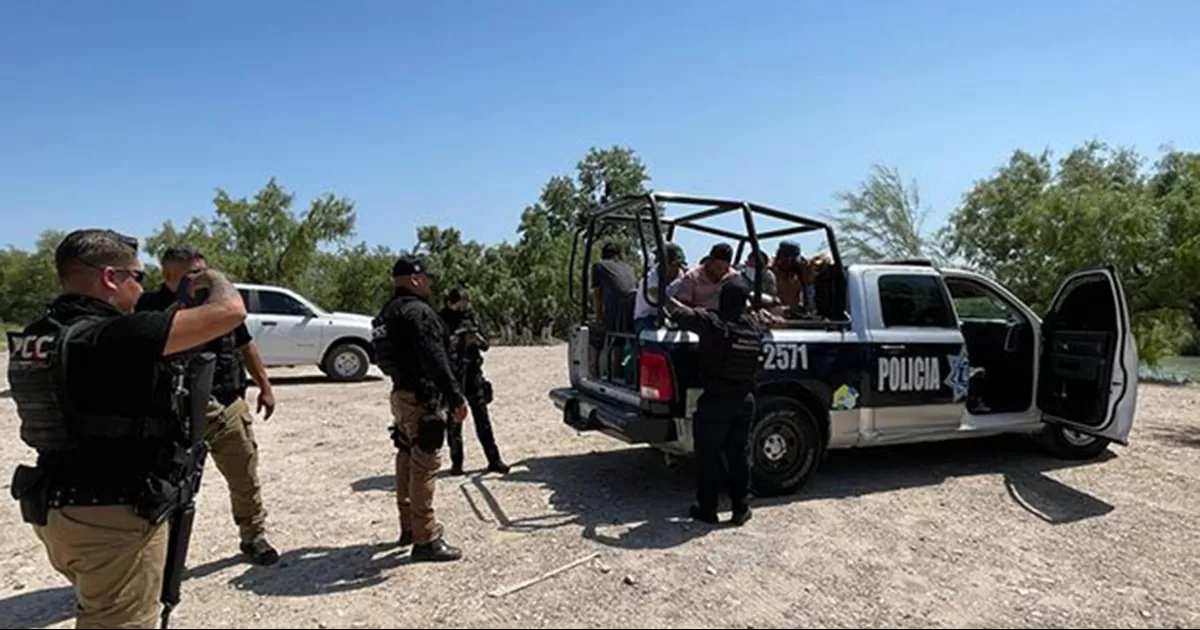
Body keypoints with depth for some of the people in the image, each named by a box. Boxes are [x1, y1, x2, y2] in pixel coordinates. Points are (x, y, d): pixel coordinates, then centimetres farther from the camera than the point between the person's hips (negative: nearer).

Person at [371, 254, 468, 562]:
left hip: (401, 395, 11)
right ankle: (425, 539, -3)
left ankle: (409, 525, 31)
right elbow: (435, 359, -26)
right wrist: (455, 397, -25)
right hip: (422, 399, -11)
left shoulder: (388, 313, 14)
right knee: (424, 466, -7)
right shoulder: (418, 311, -18)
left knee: (408, 461, 18)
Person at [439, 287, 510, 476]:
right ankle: (456, 462, 17)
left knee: (482, 419, 4)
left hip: (473, 373, 2)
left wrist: (476, 336, -16)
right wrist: (450, 341, -26)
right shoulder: (443, 320, -5)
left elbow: (485, 345, 4)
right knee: (453, 421, 5)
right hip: (450, 376, -2)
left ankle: (494, 460, 9)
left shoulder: (473, 316, 4)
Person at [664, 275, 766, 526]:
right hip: (745, 400, 5)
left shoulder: (711, 322, -16)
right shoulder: (755, 326, 1)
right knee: (738, 453, 16)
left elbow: (678, 311, -8)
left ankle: (707, 509, 16)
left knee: (708, 454, 8)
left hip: (715, 401, -5)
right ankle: (741, 508, 23)